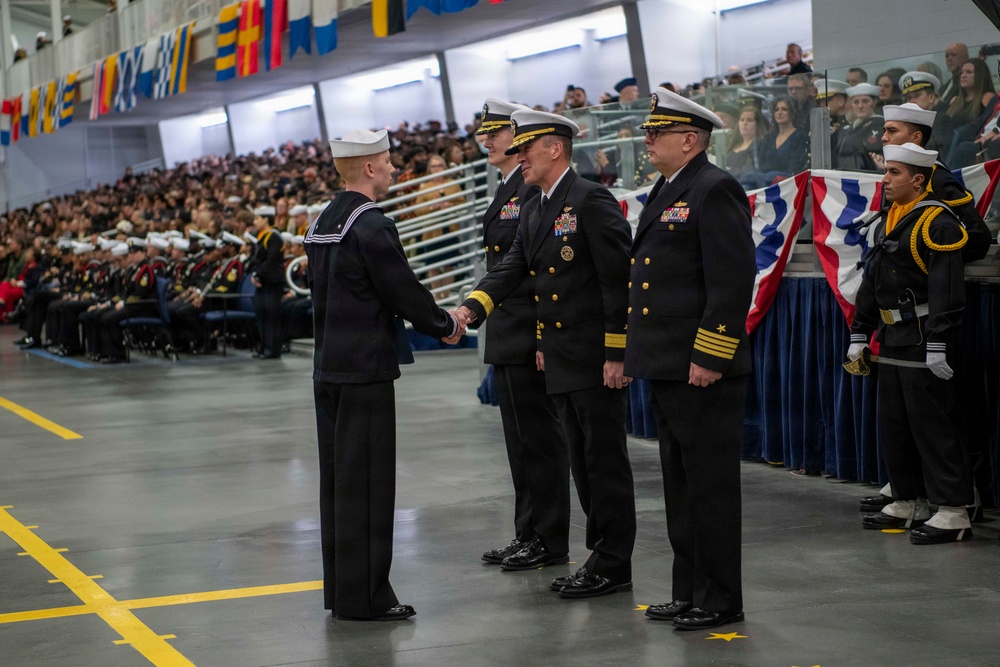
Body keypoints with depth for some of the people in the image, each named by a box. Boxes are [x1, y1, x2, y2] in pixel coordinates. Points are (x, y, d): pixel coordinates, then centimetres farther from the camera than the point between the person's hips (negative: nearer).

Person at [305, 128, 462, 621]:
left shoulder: (322, 223, 12)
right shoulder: (372, 225, -16)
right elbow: (404, 291, -15)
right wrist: (445, 326, 2)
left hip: (329, 368, 9)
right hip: (366, 368, -9)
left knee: (338, 478, 13)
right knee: (367, 481, -4)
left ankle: (340, 588, 20)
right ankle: (364, 596, 0)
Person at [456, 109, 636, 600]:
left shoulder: (591, 201, -13)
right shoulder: (533, 210, 14)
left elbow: (619, 279, -16)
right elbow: (512, 269, 9)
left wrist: (616, 353, -18)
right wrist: (469, 309, -9)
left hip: (597, 357, -9)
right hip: (559, 359, 9)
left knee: (605, 459, -2)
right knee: (582, 461, 13)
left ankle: (613, 566, 4)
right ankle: (602, 555, 21)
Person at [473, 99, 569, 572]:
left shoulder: (535, 188, -14)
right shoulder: (507, 190, 18)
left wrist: (542, 333, -23)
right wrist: (477, 310, 19)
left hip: (528, 334, -10)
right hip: (508, 338, 10)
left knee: (539, 438, -4)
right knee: (522, 440, 14)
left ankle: (549, 542, 3)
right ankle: (528, 536, 21)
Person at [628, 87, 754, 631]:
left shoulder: (714, 191, -13)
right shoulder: (667, 192, 17)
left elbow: (734, 281, -19)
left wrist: (709, 357, -21)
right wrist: (638, 354, 20)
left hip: (703, 371, -10)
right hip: (668, 367, 10)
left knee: (711, 486, -2)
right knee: (680, 486, 15)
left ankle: (720, 601, 6)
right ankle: (689, 593, 24)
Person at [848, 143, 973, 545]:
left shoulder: (937, 224, -14)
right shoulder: (888, 222, 15)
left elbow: (947, 291, -20)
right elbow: (871, 284, 21)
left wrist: (938, 345, -25)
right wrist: (860, 334, 19)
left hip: (923, 342, -9)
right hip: (893, 341, 9)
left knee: (932, 427, -8)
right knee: (893, 425, 13)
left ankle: (953, 514, -5)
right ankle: (908, 504, 24)